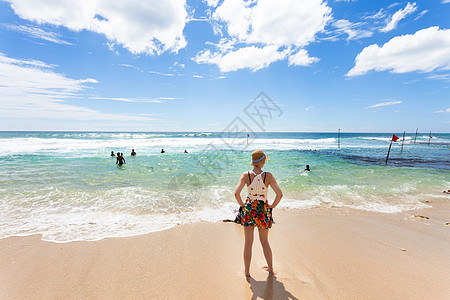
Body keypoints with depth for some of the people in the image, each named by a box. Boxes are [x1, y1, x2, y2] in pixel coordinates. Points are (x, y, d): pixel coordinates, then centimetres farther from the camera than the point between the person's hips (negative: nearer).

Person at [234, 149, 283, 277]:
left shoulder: (246, 175, -12)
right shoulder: (268, 176, -12)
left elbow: (236, 193, -20)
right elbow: (280, 194, -15)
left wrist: (242, 204, -2)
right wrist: (272, 205, 1)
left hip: (248, 209, 0)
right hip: (263, 210, 1)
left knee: (248, 242, 14)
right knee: (265, 242, 21)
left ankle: (247, 270, 29)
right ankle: (271, 268, 37)